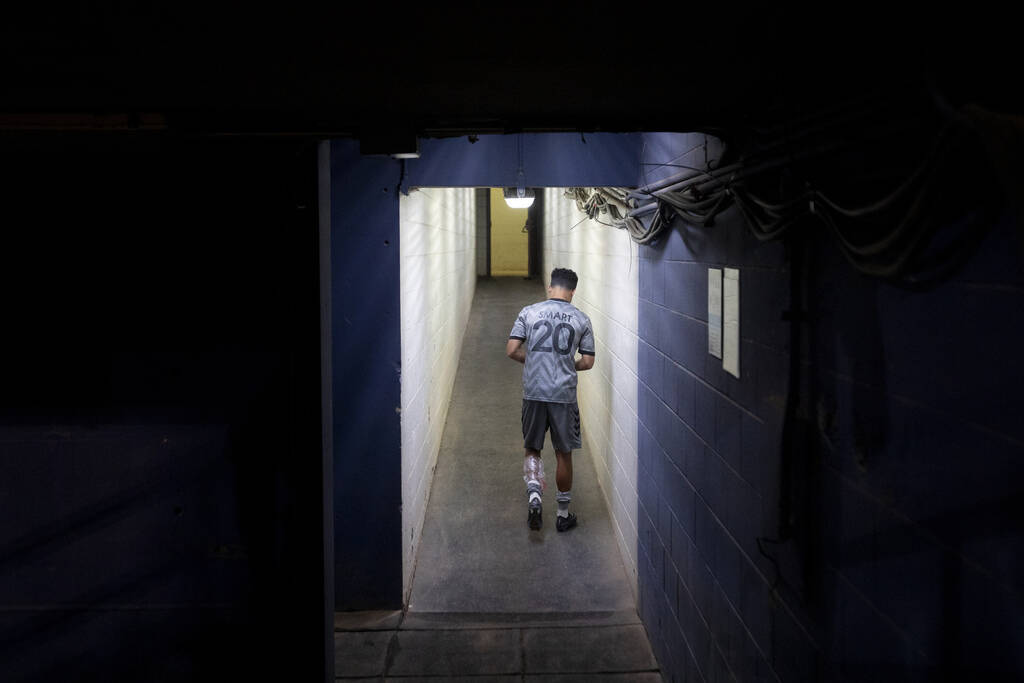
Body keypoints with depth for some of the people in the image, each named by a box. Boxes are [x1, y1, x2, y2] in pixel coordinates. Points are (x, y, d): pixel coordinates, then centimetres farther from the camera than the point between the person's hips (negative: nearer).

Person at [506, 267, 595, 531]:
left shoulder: (529, 312, 0)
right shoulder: (581, 319, 0)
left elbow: (512, 350, -3)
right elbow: (587, 362, 1)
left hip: (533, 393, 0)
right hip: (564, 395, 0)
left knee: (532, 448, 16)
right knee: (564, 454, 12)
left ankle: (533, 493, -9)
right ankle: (563, 514, 21)